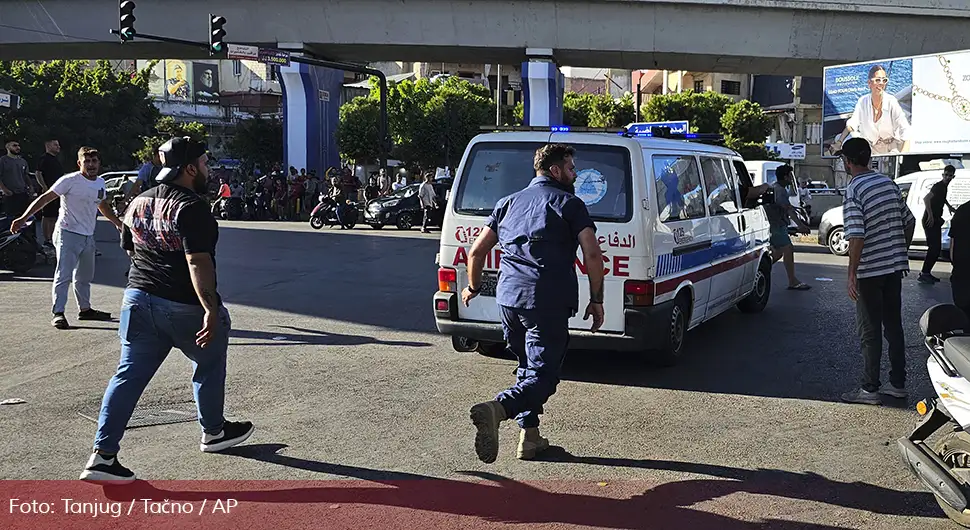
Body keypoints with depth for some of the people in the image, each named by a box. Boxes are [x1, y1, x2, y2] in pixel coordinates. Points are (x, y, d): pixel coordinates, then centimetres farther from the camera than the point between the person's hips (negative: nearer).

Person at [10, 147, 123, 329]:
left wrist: (119, 224, 31)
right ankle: (58, 314, -10)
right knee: (64, 275, -11)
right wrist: (23, 218, -24)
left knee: (85, 276, 18)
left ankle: (85, 309, 31)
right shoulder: (70, 181, -14)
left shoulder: (100, 183, 8)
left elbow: (103, 206, 25)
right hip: (67, 234, -7)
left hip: (88, 237, 7)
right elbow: (44, 199, -15)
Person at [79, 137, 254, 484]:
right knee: (209, 366, 17)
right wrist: (211, 309, -27)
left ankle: (103, 455, 0)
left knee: (129, 375, 5)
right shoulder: (191, 206, -16)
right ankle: (213, 432, 34)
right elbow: (198, 262, -24)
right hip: (185, 307, -7)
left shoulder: (138, 203, 10)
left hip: (138, 299, 7)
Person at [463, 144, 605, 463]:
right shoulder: (570, 204, 4)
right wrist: (596, 300, 0)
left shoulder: (509, 203, 18)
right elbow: (592, 254, -8)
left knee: (528, 368, 22)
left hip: (508, 299, 6)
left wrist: (473, 287, 33)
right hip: (549, 303, -6)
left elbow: (477, 251, 18)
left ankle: (530, 437, 21)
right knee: (543, 374, -5)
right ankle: (496, 409, -30)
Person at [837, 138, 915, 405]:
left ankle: (870, 389, 6)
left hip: (870, 271, -7)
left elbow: (857, 236, -22)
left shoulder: (853, 190, -15)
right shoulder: (888, 182, 7)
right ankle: (898, 383, 21)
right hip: (894, 266, 7)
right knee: (893, 325, 14)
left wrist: (851, 274, -18)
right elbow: (909, 221, 13)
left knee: (870, 331, 1)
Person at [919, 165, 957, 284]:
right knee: (934, 247, -15)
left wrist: (949, 206, 32)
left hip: (936, 220, 10)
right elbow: (926, 199, -30)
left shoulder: (945, 187, 14)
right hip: (930, 220, -10)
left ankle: (926, 273, 17)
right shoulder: (938, 186, -15)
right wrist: (930, 215, -33)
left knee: (937, 248, 11)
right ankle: (924, 274, -13)